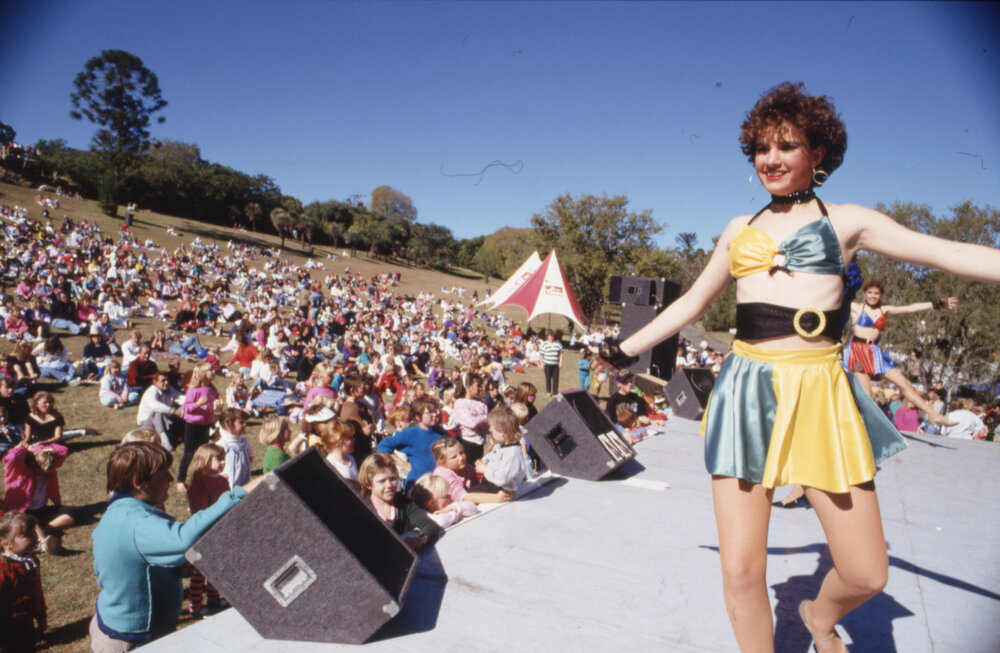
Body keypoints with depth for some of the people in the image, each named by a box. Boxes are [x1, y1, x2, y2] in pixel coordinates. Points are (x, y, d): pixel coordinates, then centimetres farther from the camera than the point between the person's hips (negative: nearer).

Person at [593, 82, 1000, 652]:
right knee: (740, 571, -1)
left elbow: (952, 254, 2)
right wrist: (628, 349, 22)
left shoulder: (847, 221, 9)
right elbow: (691, 304, 23)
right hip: (747, 389, 2)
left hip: (819, 391, -1)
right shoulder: (740, 231, 16)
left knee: (866, 574, 3)